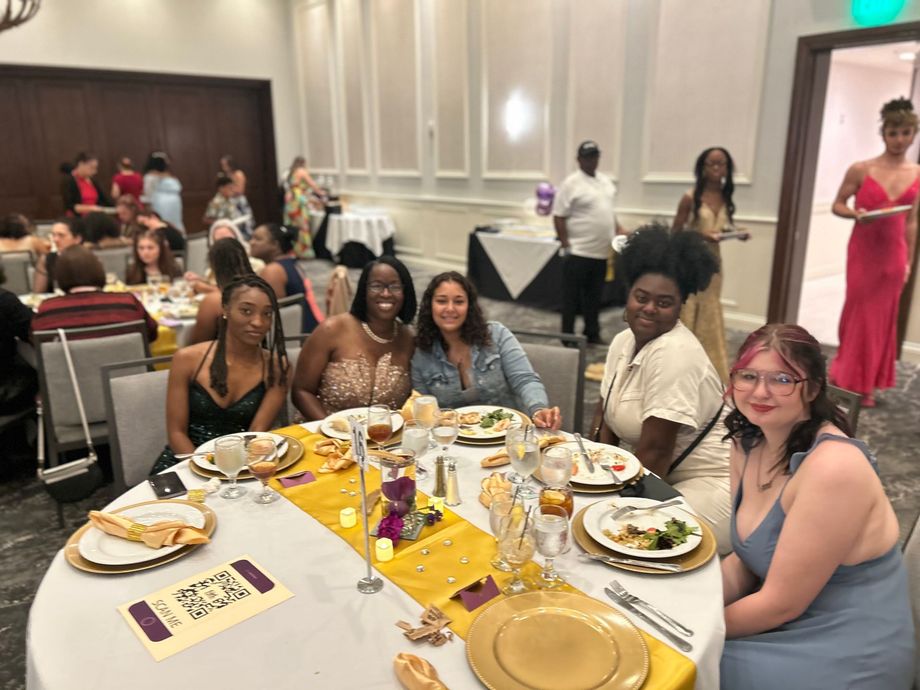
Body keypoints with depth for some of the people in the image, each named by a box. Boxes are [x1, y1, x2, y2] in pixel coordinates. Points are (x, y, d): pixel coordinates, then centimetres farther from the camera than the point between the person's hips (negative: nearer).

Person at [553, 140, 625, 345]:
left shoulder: (606, 181, 14)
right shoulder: (572, 183, -9)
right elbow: (559, 217, -12)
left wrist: (618, 229, 9)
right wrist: (566, 246, -15)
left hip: (601, 252, 7)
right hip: (578, 253, -7)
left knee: (594, 297, 15)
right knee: (572, 297, 2)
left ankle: (592, 334, 26)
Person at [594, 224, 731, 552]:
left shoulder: (674, 353, -23)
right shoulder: (624, 341, 3)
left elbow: (654, 450, -23)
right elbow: (605, 414, 8)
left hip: (713, 486, -8)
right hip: (662, 480, 8)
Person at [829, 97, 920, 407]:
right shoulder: (861, 170, -6)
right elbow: (837, 205, 1)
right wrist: (856, 214, -21)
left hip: (893, 254, 3)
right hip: (863, 251, -3)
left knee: (883, 318, 8)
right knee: (859, 313, 4)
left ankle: (868, 384, 22)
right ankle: (845, 377, 21)